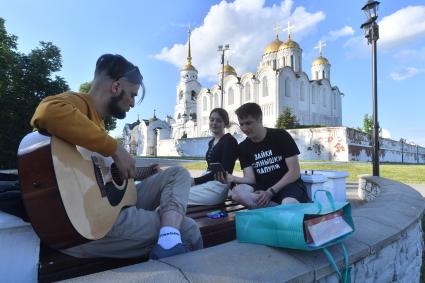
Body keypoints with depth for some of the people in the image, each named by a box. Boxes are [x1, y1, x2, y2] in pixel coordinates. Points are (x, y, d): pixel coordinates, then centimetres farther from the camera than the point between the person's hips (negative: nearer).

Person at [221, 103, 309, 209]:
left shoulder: (281, 136, -5)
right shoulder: (243, 147, 5)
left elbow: (294, 172, -8)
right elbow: (251, 179, -3)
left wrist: (270, 192, -17)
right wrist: (233, 178, -24)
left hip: (289, 185, -4)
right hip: (263, 188, 4)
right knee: (237, 192, -29)